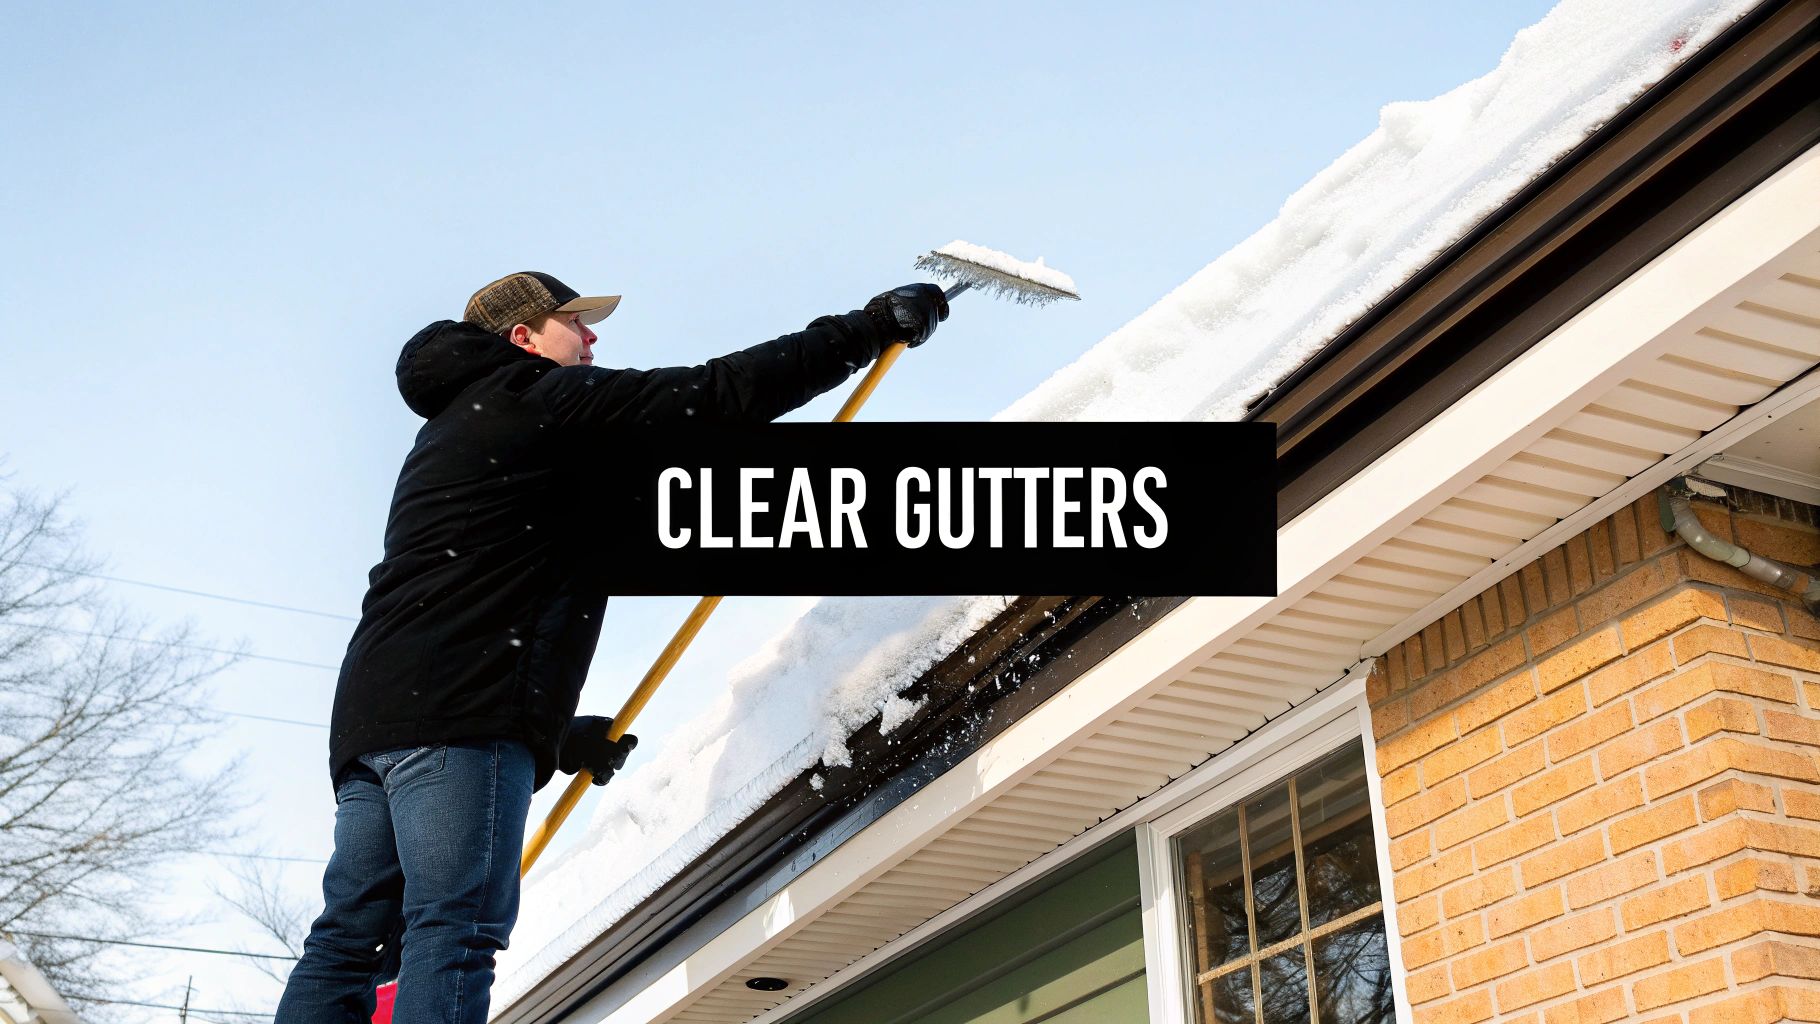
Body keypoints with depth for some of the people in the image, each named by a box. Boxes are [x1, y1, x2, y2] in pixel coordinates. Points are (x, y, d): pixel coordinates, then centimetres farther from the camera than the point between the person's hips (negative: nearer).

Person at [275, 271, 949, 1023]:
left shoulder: (453, 428, 33)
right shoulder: (543, 398, 4)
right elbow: (721, 396, -3)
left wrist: (557, 732, 27)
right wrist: (875, 326, 5)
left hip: (372, 709, 9)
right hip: (460, 715, -9)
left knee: (349, 940, 3)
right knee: (454, 934, -15)